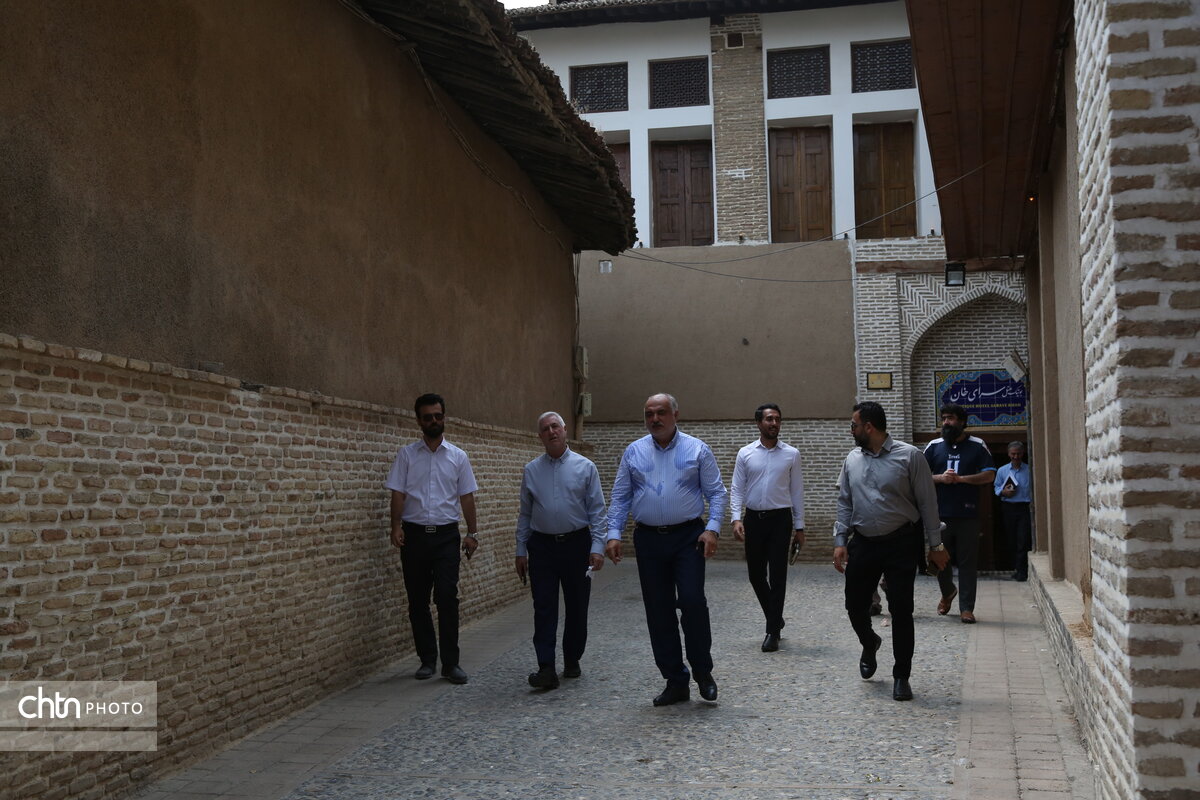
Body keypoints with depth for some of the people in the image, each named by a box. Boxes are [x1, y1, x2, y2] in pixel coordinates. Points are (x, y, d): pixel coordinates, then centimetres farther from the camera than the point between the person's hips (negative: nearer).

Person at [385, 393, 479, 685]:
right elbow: (398, 493, 1)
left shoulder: (458, 457, 7)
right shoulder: (406, 454, 4)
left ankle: (450, 662, -2)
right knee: (418, 600, 6)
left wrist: (472, 533, 1)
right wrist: (396, 526, -13)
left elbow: (466, 497, 8)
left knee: (447, 597, -8)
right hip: (414, 534, 1)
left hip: (446, 534, 0)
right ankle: (427, 660, 16)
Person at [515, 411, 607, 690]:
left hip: (576, 544, -1)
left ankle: (572, 661, 23)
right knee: (544, 609, -5)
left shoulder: (585, 467, 2)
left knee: (576, 607, 7)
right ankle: (546, 669, -7)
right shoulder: (531, 470, 8)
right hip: (541, 546, 1)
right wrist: (521, 551, 8)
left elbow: (597, 510, 0)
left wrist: (597, 547, -9)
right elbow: (525, 513, 12)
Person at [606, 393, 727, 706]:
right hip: (649, 539, 3)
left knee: (692, 601, -14)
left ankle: (702, 671, 7)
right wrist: (614, 533, -2)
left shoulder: (697, 450, 2)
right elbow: (619, 497, 9)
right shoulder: (633, 452, 8)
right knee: (658, 611, 5)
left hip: (688, 536, -3)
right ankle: (675, 681, 16)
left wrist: (712, 528, -12)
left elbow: (716, 493, 1)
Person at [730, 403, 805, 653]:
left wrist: (799, 526, 3)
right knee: (756, 574, 8)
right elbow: (737, 489, 3)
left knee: (777, 575, -3)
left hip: (780, 519, -2)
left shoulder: (791, 454, 2)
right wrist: (736, 518, -10)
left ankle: (773, 631, 5)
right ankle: (775, 618, 30)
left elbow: (797, 491, 4)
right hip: (753, 519, 2)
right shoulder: (745, 454, 3)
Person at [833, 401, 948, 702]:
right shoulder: (852, 460, 8)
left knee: (901, 610, -2)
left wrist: (935, 545, -5)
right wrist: (840, 541, 3)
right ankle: (869, 644, 39)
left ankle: (901, 677, 11)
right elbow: (844, 504, 12)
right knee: (855, 604, 6)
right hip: (863, 542, 4)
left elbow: (927, 502, -5)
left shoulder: (909, 456, -7)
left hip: (901, 543, -4)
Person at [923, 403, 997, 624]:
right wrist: (940, 478, -11)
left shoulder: (977, 446, 5)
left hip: (968, 515, -2)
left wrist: (961, 478, -11)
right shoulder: (934, 446, 11)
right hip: (940, 514, 2)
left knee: (967, 562, -1)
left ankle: (966, 608, 4)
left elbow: (989, 474, -1)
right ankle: (947, 593, 35)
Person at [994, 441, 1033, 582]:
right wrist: (1003, 492, -7)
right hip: (1008, 508, 3)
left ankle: (1021, 571, -7)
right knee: (1012, 540, 8)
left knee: (1023, 540, -9)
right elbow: (996, 487, 14)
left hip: (1025, 508, -3)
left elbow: (1034, 488, 0)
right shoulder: (1002, 471, 11)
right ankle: (1016, 568, 19)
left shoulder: (1029, 470, 2)